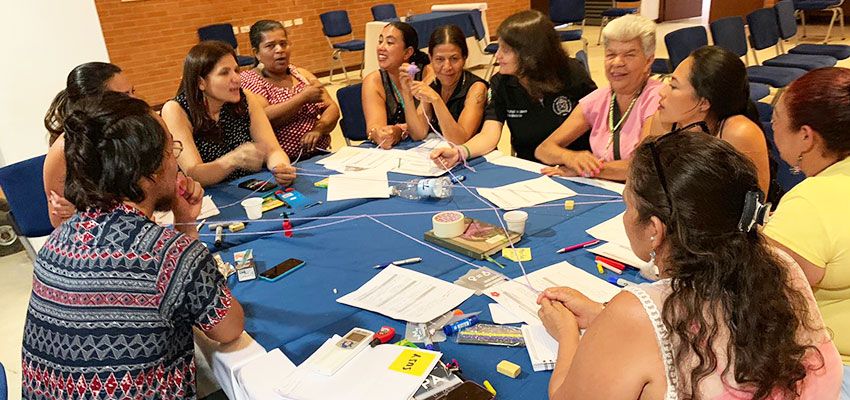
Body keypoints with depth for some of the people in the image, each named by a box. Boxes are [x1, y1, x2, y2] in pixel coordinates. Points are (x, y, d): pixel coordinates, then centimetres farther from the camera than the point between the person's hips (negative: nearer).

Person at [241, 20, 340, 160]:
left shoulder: (302, 74, 16)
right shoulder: (248, 79, -1)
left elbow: (332, 108, 10)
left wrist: (319, 128, -11)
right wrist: (304, 97, -13)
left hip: (321, 156, 5)